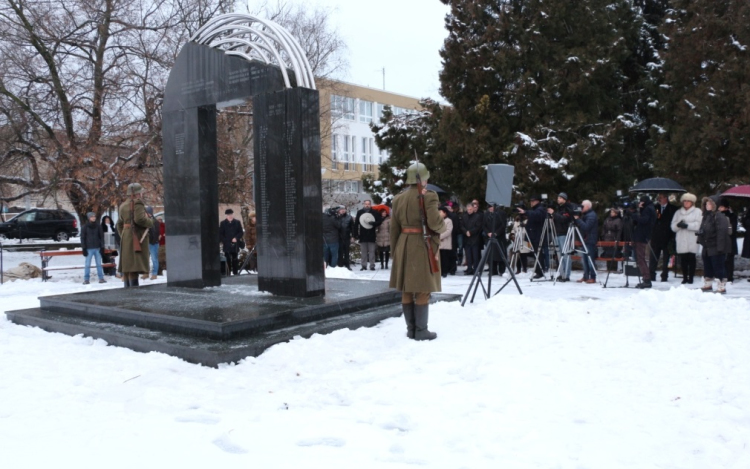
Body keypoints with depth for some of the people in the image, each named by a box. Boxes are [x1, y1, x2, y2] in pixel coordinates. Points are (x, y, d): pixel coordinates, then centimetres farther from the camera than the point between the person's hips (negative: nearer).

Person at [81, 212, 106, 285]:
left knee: (99, 264, 4)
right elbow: (82, 238, 1)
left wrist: (102, 247, 2)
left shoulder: (98, 226, 5)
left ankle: (101, 278, 8)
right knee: (87, 265, -1)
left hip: (97, 248, 2)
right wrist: (83, 248, -4)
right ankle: (86, 279, 5)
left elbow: (101, 237, 8)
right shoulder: (85, 227, 0)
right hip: (89, 249, -2)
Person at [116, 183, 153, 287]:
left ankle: (127, 287, 10)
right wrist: (150, 223, -4)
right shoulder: (138, 203, -9)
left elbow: (119, 224, 17)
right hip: (137, 237, -8)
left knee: (127, 264, 8)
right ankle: (134, 287, -16)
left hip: (126, 236, 8)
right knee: (135, 263, -12)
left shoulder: (123, 205, 16)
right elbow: (139, 219, -21)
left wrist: (123, 237, 22)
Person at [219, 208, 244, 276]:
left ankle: (235, 273, 12)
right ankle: (228, 274, -1)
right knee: (228, 260, -4)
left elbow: (241, 232, 8)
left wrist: (236, 238, -8)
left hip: (235, 245, 2)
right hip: (227, 245, -2)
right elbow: (220, 234, 4)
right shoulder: (223, 223, 4)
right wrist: (224, 241, -7)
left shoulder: (237, 222, 8)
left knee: (235, 260, 6)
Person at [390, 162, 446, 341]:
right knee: (422, 290, 0)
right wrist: (444, 226, 5)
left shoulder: (398, 199, 9)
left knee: (406, 290, 9)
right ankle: (421, 331, 3)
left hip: (404, 246, 6)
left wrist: (395, 250, 17)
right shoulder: (429, 196, -9)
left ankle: (410, 329, 17)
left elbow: (394, 229, 11)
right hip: (423, 247, -6)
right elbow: (435, 223, -17)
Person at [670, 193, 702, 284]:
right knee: (683, 259, 3)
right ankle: (685, 277, 11)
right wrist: (678, 225, -11)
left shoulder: (697, 211, 5)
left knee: (691, 258, -1)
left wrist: (687, 225, -18)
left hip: (692, 241, -3)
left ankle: (691, 277, 5)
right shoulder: (678, 212, 17)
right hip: (681, 241, 3)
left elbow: (698, 225, -10)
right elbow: (673, 226, 9)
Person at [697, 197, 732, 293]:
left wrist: (720, 247, -26)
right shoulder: (706, 216, 14)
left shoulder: (719, 216, -16)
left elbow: (722, 231, -22)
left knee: (718, 268, -5)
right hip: (707, 248, 9)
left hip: (716, 249, -9)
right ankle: (707, 285, 29)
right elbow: (702, 230, 24)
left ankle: (721, 287, 3)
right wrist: (700, 239, 15)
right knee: (707, 268, 17)